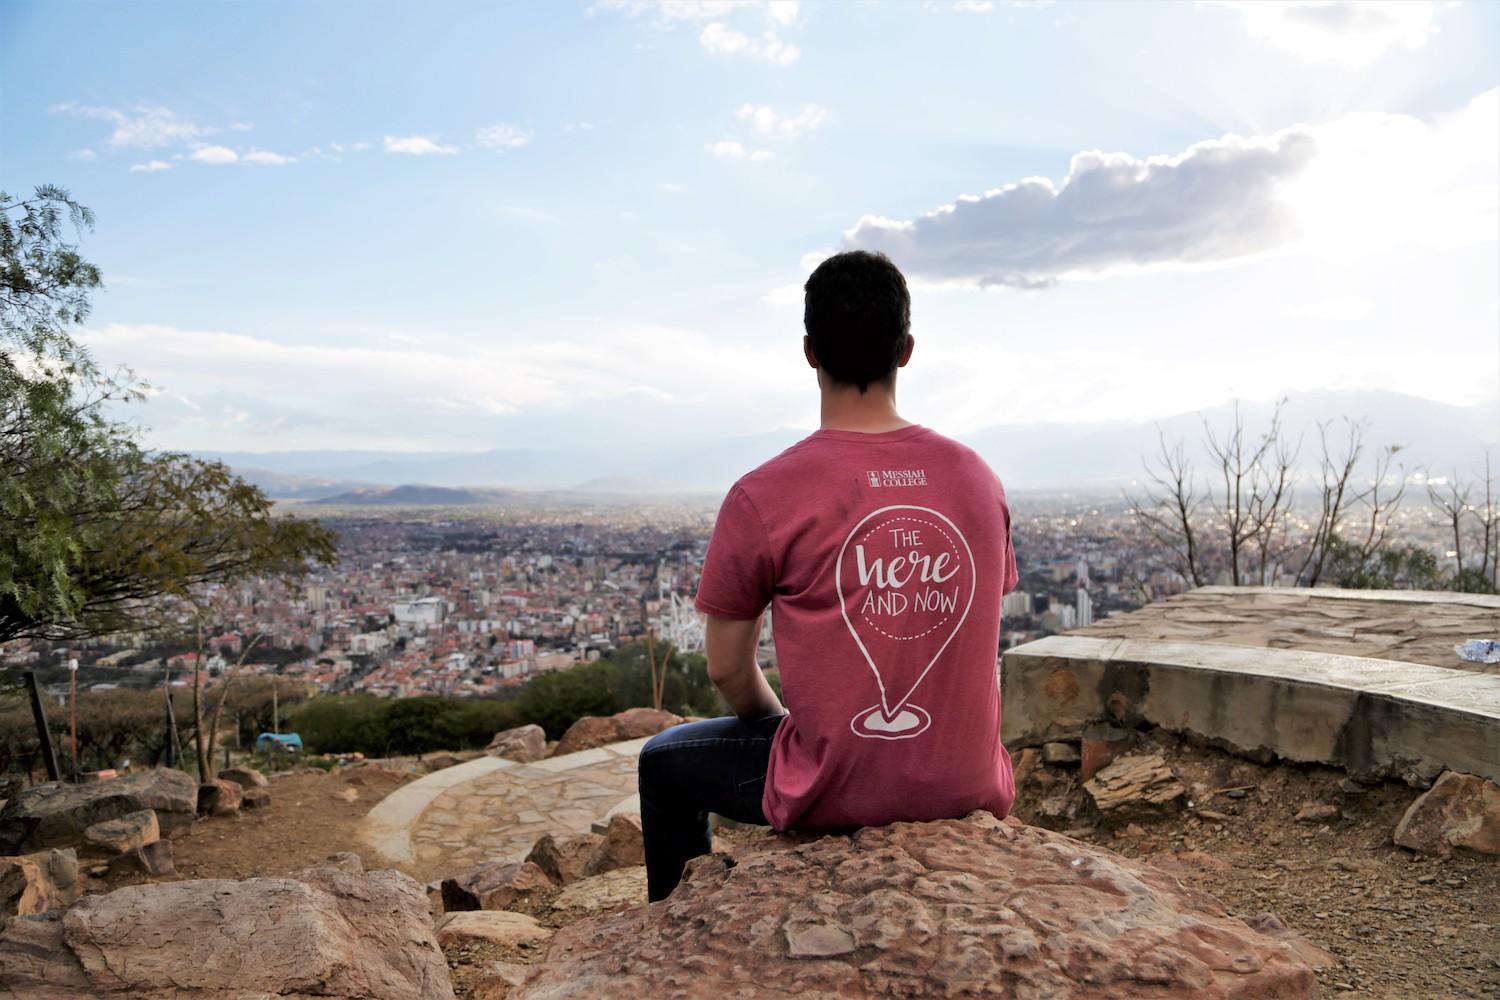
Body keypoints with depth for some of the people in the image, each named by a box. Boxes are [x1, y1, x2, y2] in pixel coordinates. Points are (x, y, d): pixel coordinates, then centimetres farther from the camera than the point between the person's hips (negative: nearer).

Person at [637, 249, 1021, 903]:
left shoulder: (761, 499, -15)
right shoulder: (979, 480, -1)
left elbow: (727, 670, -5)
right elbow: (979, 646, 10)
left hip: (834, 797, -4)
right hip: (969, 790, 5)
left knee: (665, 761, 23)